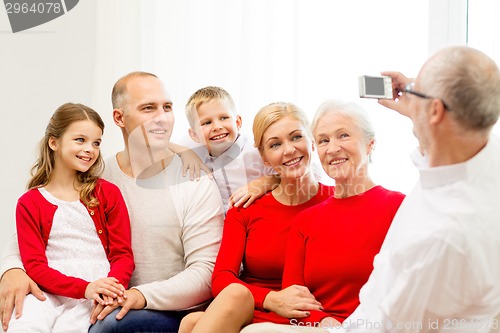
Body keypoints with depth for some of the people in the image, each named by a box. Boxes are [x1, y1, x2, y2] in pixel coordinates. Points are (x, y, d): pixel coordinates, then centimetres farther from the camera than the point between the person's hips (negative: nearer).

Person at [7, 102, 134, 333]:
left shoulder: (108, 193, 11)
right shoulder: (30, 203, 8)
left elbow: (123, 254, 7)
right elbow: (34, 265, -1)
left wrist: (112, 284, -16)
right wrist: (84, 288, -17)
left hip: (98, 292, 0)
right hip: (49, 291, 0)